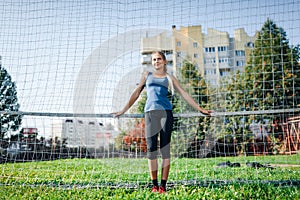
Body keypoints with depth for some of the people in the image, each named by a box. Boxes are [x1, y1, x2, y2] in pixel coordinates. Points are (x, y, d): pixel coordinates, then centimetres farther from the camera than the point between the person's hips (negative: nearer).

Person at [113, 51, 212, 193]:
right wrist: (123, 110, 16)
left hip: (166, 112, -1)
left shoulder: (170, 78, 16)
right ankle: (154, 185, 5)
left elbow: (183, 94, 12)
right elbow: (136, 93, 19)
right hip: (150, 113, 1)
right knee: (151, 149, -3)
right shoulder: (147, 75, 19)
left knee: (165, 149, -4)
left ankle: (163, 185, 0)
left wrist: (199, 109, 5)